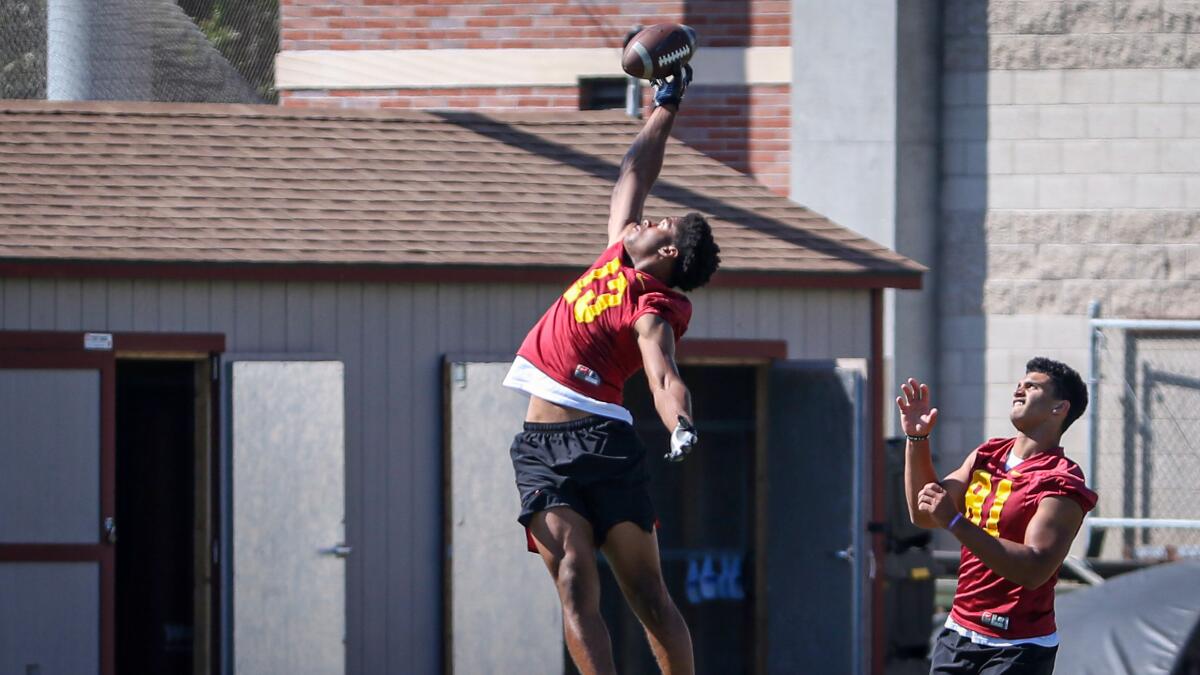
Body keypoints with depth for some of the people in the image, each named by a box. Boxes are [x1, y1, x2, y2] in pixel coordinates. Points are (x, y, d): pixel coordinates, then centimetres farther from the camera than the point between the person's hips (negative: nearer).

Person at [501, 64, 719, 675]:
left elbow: (663, 376, -22)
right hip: (542, 448, 6)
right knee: (576, 587, -9)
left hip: (602, 440, -6)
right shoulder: (618, 254, 15)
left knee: (647, 595, -5)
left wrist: (681, 425, -42)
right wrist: (665, 107, 36)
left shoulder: (656, 310, -5)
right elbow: (634, 173, 28)